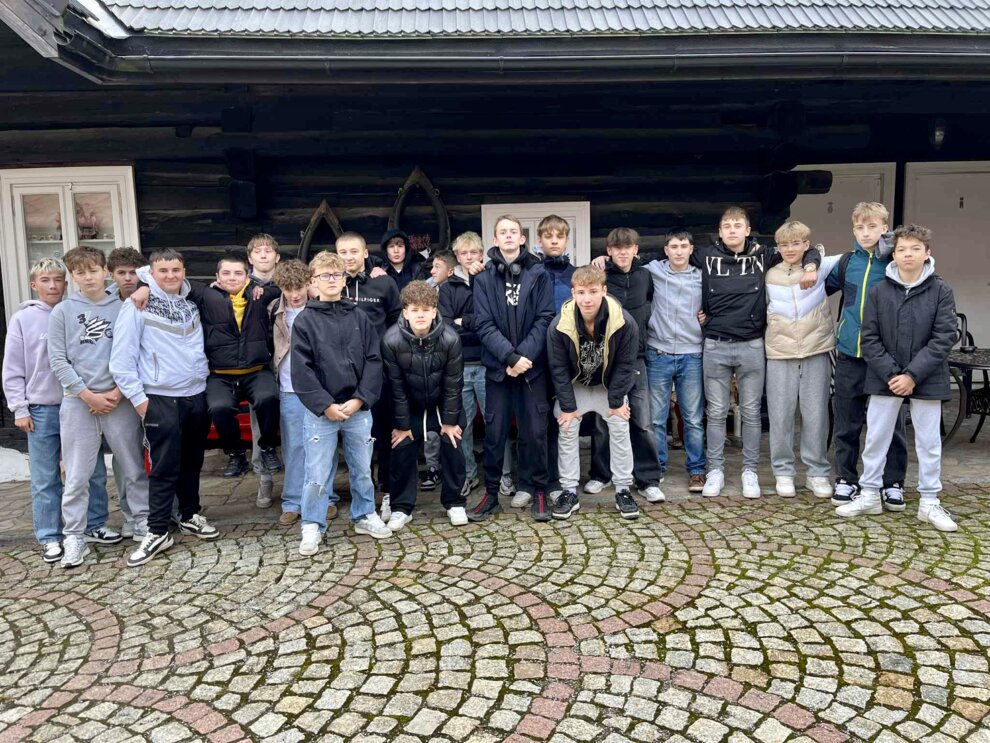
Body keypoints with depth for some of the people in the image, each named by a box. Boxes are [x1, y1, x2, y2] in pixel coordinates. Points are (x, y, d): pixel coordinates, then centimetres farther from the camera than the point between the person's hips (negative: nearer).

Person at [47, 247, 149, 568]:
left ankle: (144, 523, 19)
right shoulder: (62, 312, 5)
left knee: (134, 469, 7)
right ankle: (74, 536, 13)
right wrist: (89, 396, -9)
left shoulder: (124, 308, 5)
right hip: (77, 403, 0)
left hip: (120, 400, 0)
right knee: (77, 475, 3)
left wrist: (117, 392, -9)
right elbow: (58, 361, 0)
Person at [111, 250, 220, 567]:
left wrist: (206, 379, 8)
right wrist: (138, 397, -11)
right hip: (161, 399, -5)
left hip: (197, 395, 5)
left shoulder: (191, 304, 10)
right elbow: (122, 357, -10)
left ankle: (190, 516, 29)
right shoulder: (137, 305, -7)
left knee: (192, 463, 14)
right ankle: (157, 532, 6)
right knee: (164, 468, -3)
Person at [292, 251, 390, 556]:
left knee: (362, 468, 13)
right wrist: (325, 405, -12)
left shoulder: (360, 317, 6)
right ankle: (312, 526, 17)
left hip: (358, 408, 2)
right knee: (317, 473, 2)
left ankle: (364, 516, 31)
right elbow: (301, 370, -6)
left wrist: (360, 399, -9)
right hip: (321, 410, -2)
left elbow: (374, 360, 2)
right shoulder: (305, 320, 0)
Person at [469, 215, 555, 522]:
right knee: (494, 432, 6)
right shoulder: (484, 278, 4)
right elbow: (484, 324, -4)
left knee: (534, 432, 4)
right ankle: (491, 493, 18)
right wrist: (510, 357, -16)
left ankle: (538, 492, 18)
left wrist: (524, 356, -14)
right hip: (498, 367, 1)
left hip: (533, 366, -1)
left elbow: (545, 318, -4)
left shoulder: (539, 274, 3)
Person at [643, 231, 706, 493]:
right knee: (656, 417, 5)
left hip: (692, 356, 1)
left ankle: (696, 470, 15)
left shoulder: (702, 277, 8)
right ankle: (656, 467, 19)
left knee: (694, 419, 4)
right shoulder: (653, 271, 4)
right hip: (658, 355, -1)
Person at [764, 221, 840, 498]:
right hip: (780, 353, 1)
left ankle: (818, 472, 17)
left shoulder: (820, 267, 4)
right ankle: (783, 472, 15)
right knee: (781, 415, 3)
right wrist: (771, 324, 7)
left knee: (817, 415, 4)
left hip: (816, 351, -1)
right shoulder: (769, 276, 8)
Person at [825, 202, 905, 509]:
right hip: (849, 354, 3)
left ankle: (893, 483, 18)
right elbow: (824, 287, 20)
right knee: (847, 422, 9)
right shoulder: (848, 262, 7)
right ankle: (845, 478, 21)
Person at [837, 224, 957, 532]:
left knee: (929, 442, 8)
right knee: (876, 439, 7)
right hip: (885, 378, 1)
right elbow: (869, 338, -2)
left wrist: (913, 375, -14)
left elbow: (944, 337, -8)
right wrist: (890, 374, -12)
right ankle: (869, 495, 20)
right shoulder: (879, 291, 0)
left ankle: (930, 503, 20)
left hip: (926, 379, -1)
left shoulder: (941, 291, -3)